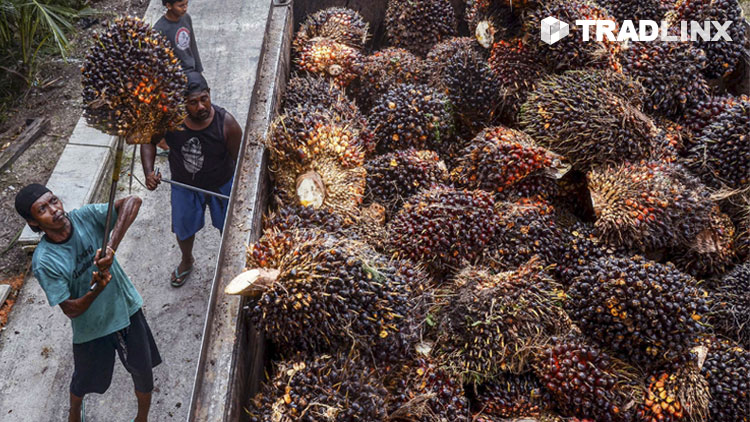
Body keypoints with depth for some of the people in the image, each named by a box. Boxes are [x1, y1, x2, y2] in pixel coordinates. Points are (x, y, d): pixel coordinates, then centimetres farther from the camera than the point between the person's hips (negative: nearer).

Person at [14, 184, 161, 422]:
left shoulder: (86, 217, -19)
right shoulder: (44, 262, -24)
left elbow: (132, 202, -32)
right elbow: (71, 310, -21)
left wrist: (111, 247, -39)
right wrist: (97, 290, -40)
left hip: (127, 310, 2)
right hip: (91, 329, -1)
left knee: (143, 373, 18)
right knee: (84, 382, 25)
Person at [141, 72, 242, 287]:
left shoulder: (225, 122, -30)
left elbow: (240, 159, -19)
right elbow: (149, 142, -6)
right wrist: (148, 172, -21)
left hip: (221, 186, -2)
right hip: (184, 185, 2)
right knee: (183, 229, 25)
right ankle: (186, 261, 58)